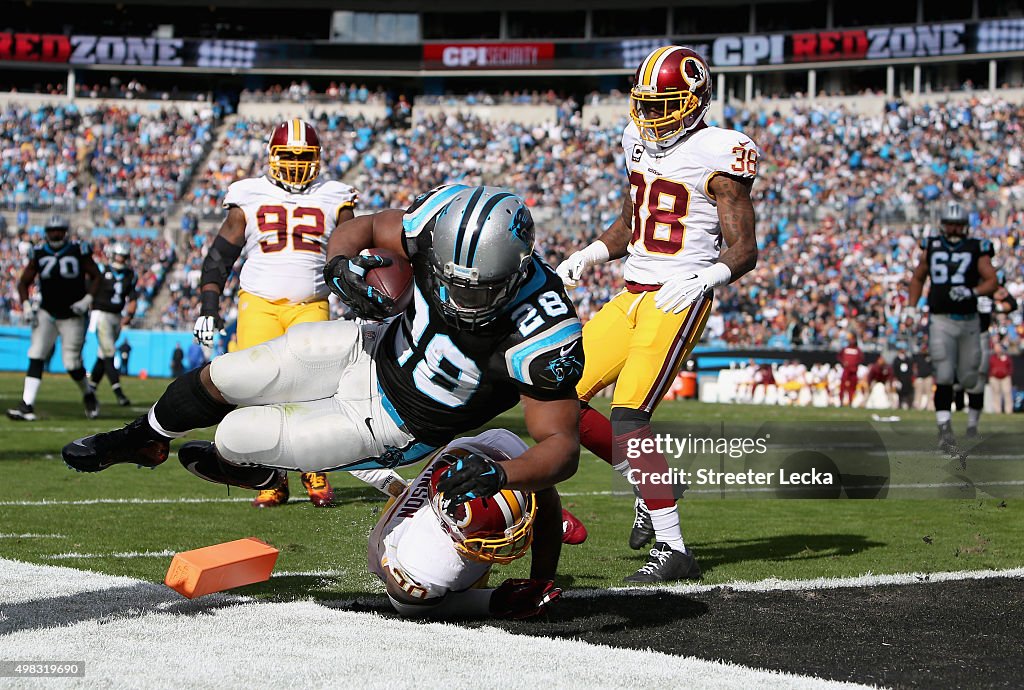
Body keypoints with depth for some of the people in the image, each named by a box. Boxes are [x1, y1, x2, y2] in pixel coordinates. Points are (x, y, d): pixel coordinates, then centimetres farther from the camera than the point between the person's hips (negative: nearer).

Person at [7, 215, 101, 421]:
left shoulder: (78, 251, -7)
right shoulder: (39, 254, 0)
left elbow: (95, 276, 1)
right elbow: (24, 282, 7)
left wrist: (87, 300, -13)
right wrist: (26, 306, -7)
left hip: (73, 316, -2)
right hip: (46, 314, 2)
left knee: (72, 362, -4)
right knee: (36, 357, -12)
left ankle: (88, 394, 27)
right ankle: (27, 407, -15)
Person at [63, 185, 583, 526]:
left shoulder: (543, 339, -37)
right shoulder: (444, 225, -24)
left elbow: (561, 445, -30)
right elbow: (360, 229, -6)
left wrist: (500, 475, -49)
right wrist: (340, 267, -29)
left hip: (389, 427, -4)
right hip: (373, 349, 4)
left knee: (235, 437, -1)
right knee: (221, 379, 7)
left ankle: (258, 472, 39)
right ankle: (143, 440, 41)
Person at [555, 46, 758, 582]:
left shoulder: (718, 155, -11)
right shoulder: (640, 141, 12)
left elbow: (744, 250, -12)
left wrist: (703, 278, -31)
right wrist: (588, 256, 8)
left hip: (678, 300, -8)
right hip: (632, 296, 8)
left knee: (628, 416, -20)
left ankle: (673, 550, -14)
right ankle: (651, 486, 21)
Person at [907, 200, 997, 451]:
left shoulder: (976, 249, 1)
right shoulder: (932, 247, 8)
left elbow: (992, 281, -6)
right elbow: (918, 278, 21)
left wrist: (971, 292, -24)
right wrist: (911, 308, 11)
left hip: (969, 321, 0)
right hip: (940, 321, 0)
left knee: (970, 378, 7)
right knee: (944, 378, -12)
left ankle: (973, 423, 31)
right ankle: (945, 432, -17)